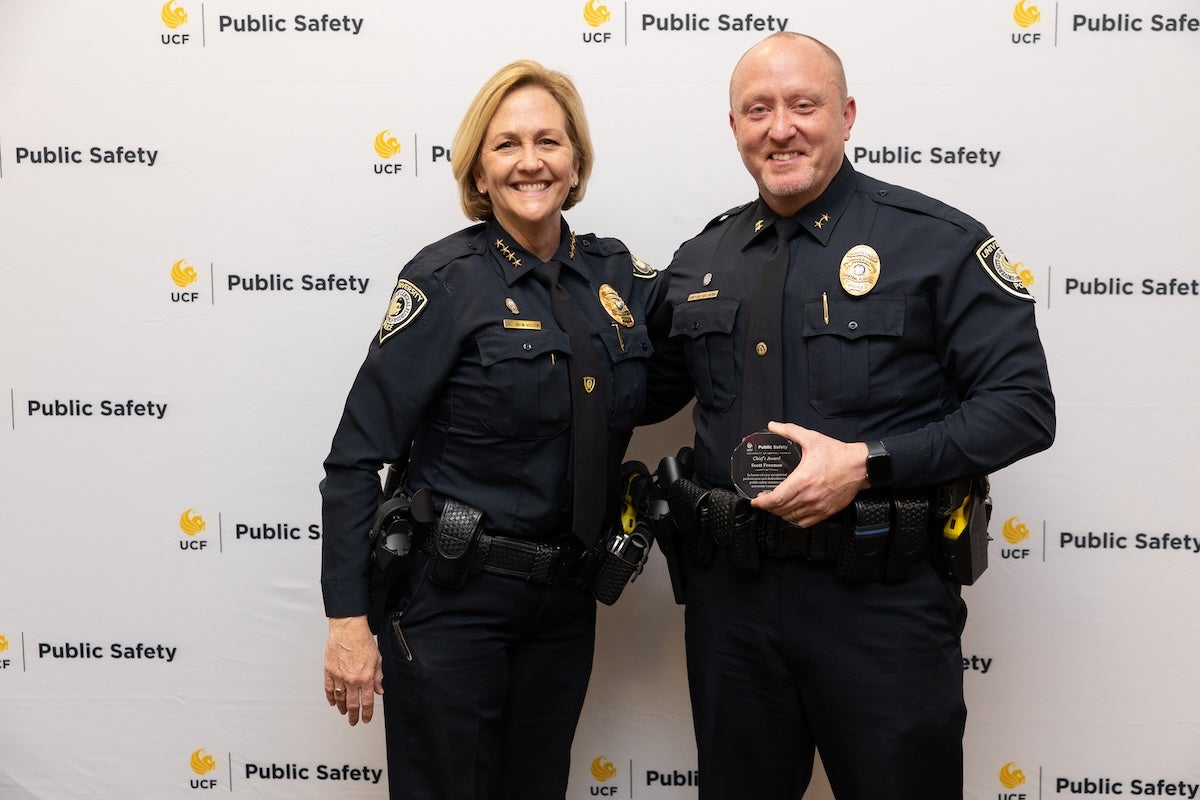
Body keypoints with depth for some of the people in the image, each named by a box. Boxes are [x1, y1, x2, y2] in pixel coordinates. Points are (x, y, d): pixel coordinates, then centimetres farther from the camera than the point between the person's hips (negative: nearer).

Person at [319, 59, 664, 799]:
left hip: (565, 601, 5)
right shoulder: (448, 280, -12)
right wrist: (348, 619, -16)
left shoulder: (620, 275, 2)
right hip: (451, 599, -4)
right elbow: (356, 457, -13)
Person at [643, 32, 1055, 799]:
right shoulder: (701, 260, 8)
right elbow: (646, 391, 18)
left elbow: (1022, 406, -11)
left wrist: (867, 463, -20)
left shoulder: (939, 242, -7)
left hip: (882, 599, -4)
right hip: (730, 592, 5)